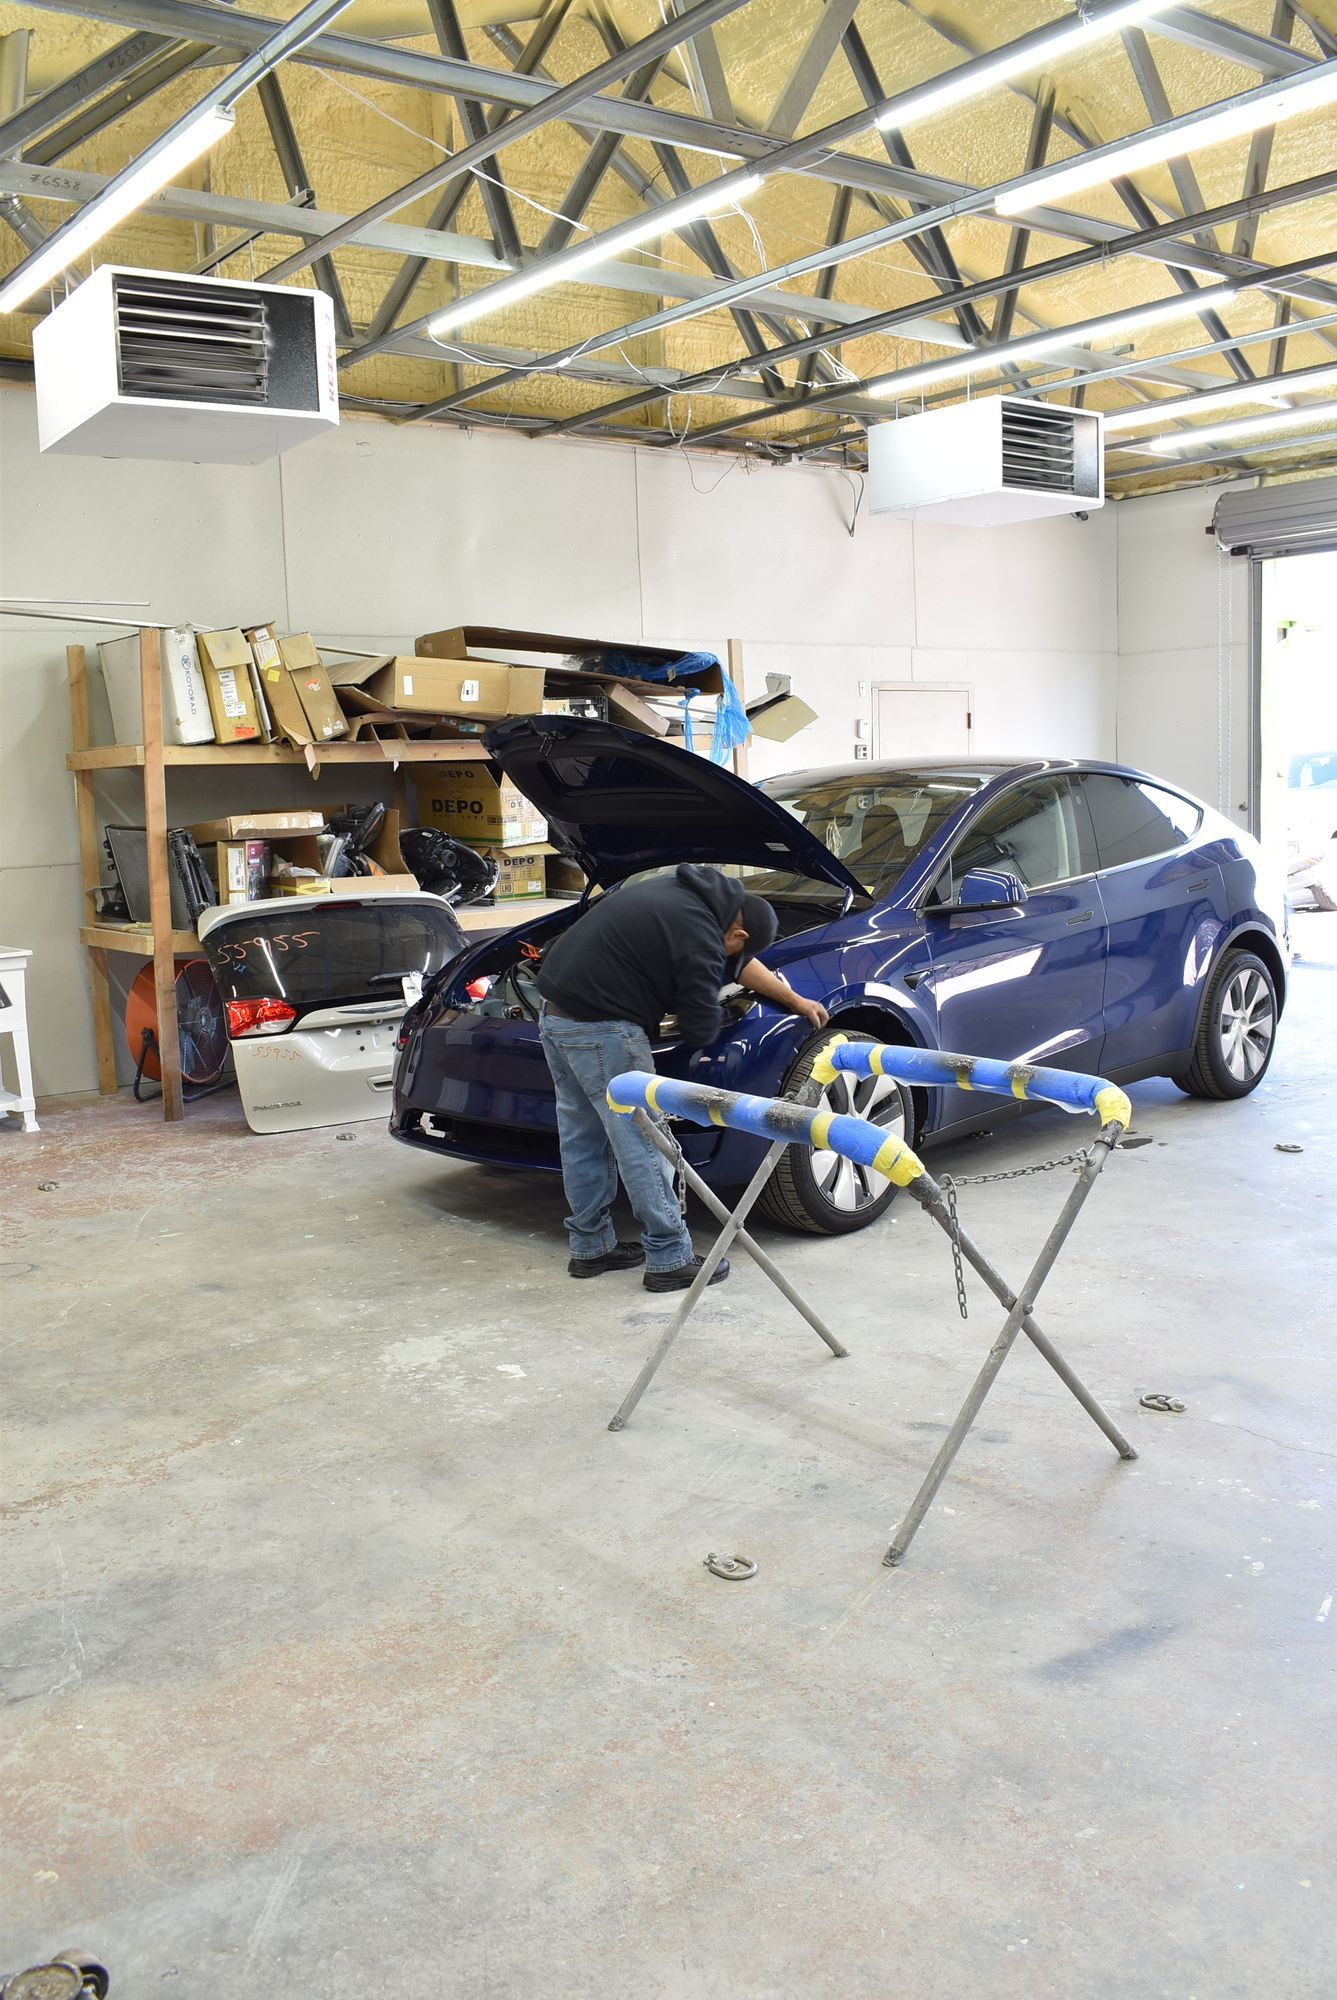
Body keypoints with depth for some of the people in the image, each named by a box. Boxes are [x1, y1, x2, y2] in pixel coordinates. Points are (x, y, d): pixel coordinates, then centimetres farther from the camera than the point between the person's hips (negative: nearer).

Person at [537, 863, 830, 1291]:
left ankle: (590, 1247, 27)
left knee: (583, 1138, 16)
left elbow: (739, 964, 26)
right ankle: (670, 1260, 3)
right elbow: (700, 1031, -10)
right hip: (599, 1027, -10)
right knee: (641, 1141, -3)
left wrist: (797, 1001, 31)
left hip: (556, 1012, 10)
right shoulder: (699, 937, -16)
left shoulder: (684, 891, 14)